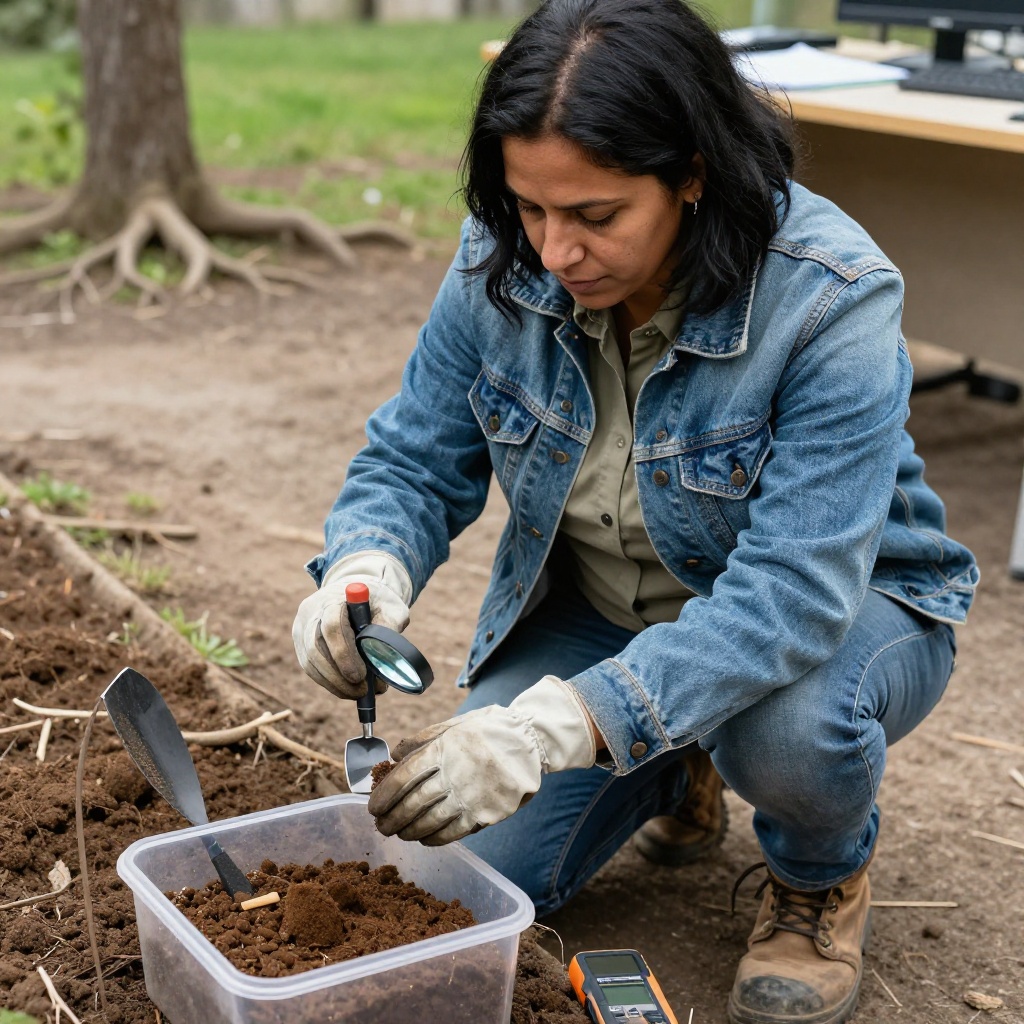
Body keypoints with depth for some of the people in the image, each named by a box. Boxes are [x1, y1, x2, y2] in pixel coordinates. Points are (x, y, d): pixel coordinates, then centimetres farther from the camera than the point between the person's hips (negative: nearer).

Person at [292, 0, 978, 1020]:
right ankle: (674, 771, 24)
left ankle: (822, 881, 1)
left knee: (785, 725, -39)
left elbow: (793, 592, -38)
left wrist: (557, 725, -49)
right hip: (595, 608, 4)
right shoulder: (500, 263, -17)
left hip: (837, 607, -4)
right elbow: (413, 462, -7)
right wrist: (364, 569, -32)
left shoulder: (830, 303, -32)